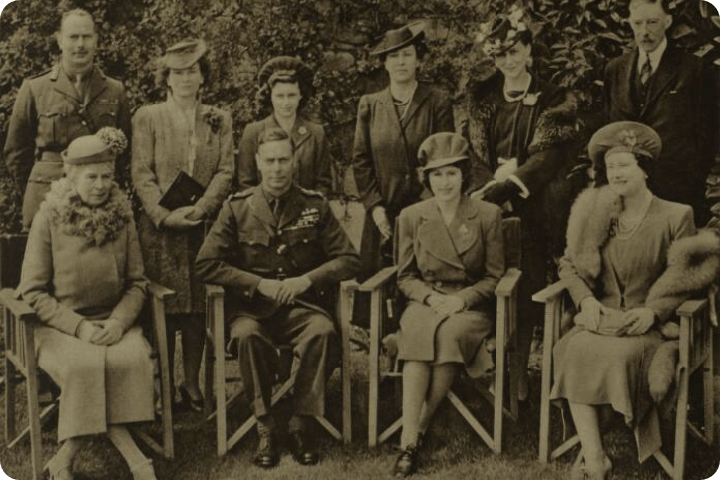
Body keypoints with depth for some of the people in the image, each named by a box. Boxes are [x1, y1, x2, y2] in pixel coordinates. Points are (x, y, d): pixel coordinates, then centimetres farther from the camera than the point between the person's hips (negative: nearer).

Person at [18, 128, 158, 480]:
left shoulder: (121, 216, 3)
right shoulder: (49, 218, -4)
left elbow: (136, 282, 8)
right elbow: (33, 291, -4)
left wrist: (119, 321, -11)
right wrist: (78, 326, -15)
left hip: (114, 322, 2)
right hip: (60, 325, -2)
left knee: (132, 359, -29)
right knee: (85, 364, -33)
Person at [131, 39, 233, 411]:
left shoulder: (219, 120, 11)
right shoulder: (147, 117, 6)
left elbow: (225, 172, 3)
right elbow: (141, 174, -1)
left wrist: (199, 209, -12)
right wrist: (164, 214, -13)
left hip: (204, 227, 2)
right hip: (160, 229, -2)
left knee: (198, 308, 4)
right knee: (163, 309, 0)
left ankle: (192, 384, 13)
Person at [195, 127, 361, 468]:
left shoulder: (315, 206, 6)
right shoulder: (237, 207, 3)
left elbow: (349, 260, 5)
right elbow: (206, 265, -1)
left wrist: (307, 279, -12)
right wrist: (259, 283, -11)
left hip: (303, 304, 1)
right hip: (251, 306, 0)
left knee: (323, 331, -33)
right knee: (247, 335, -35)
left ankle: (301, 425, -17)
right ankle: (265, 428, -18)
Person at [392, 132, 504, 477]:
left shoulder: (488, 215, 3)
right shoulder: (412, 217, 8)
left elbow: (494, 276, 3)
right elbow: (405, 276, 10)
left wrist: (461, 299, -13)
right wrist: (431, 297, -10)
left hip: (472, 305, -1)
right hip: (425, 302, 1)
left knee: (450, 334, -36)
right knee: (421, 335, -35)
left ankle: (419, 431, -24)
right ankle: (408, 444, -38)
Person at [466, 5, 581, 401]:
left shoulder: (553, 101, 1)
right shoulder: (480, 97, 12)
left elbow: (549, 158, -9)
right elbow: (471, 149, 9)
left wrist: (504, 184, -22)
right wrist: (500, 172, -11)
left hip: (533, 210, -2)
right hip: (488, 205, 2)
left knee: (526, 290, -6)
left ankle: (518, 371, 4)